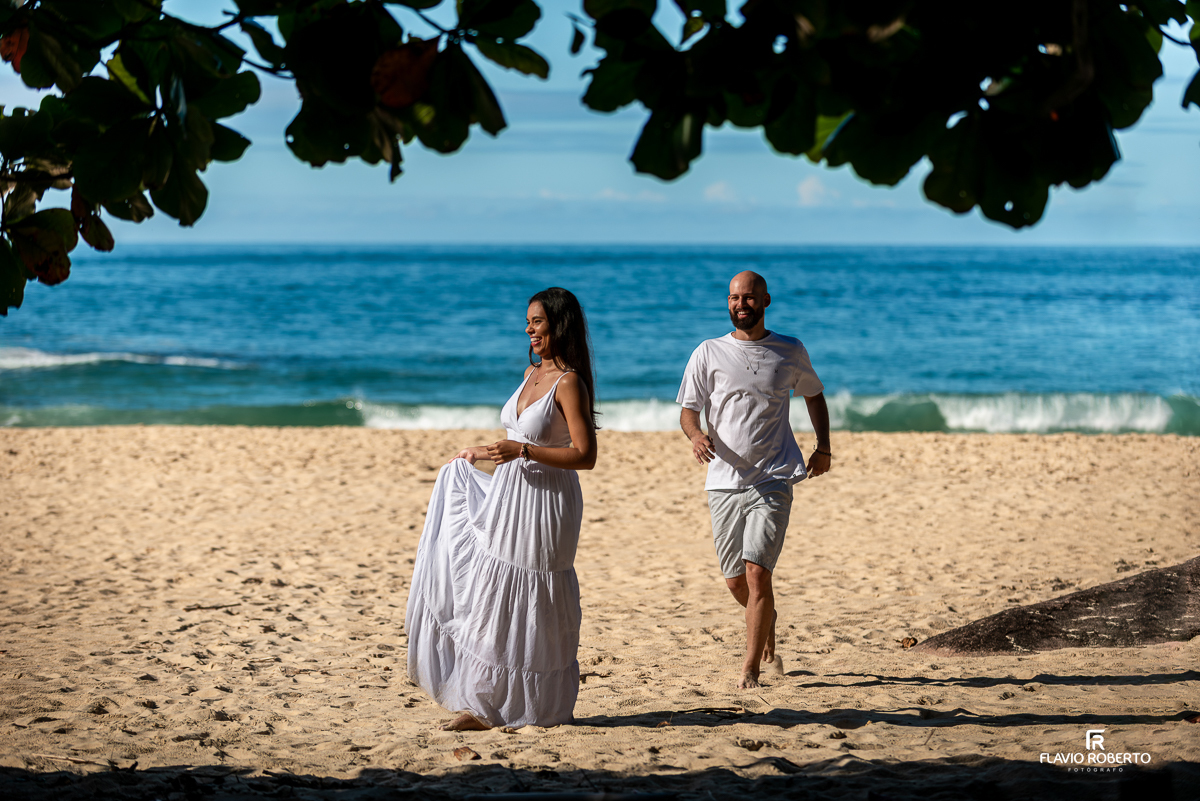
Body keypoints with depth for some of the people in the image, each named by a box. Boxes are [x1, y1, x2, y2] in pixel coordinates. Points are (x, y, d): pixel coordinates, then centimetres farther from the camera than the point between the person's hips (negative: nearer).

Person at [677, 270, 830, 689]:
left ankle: (751, 668, -8)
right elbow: (688, 410, 3)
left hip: (773, 481, -1)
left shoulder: (791, 352, 8)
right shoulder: (709, 353, 5)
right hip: (724, 481, 2)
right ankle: (767, 624, 40)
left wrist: (823, 446, 14)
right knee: (736, 581, 7)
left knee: (757, 572, -15)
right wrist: (695, 434, -20)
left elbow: (814, 395, 25)